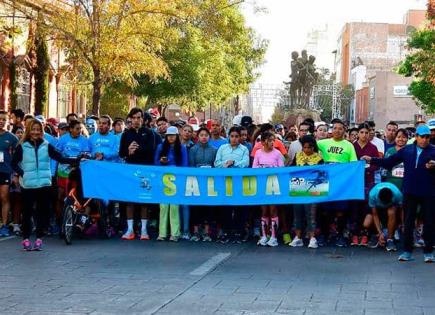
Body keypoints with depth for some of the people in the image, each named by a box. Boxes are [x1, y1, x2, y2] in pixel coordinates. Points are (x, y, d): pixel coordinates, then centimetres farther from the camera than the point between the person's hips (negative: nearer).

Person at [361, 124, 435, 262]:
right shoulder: (407, 150, 7)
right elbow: (388, 162, 8)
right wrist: (371, 160, 2)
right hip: (410, 192, 2)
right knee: (408, 222, 7)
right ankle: (407, 251, 15)